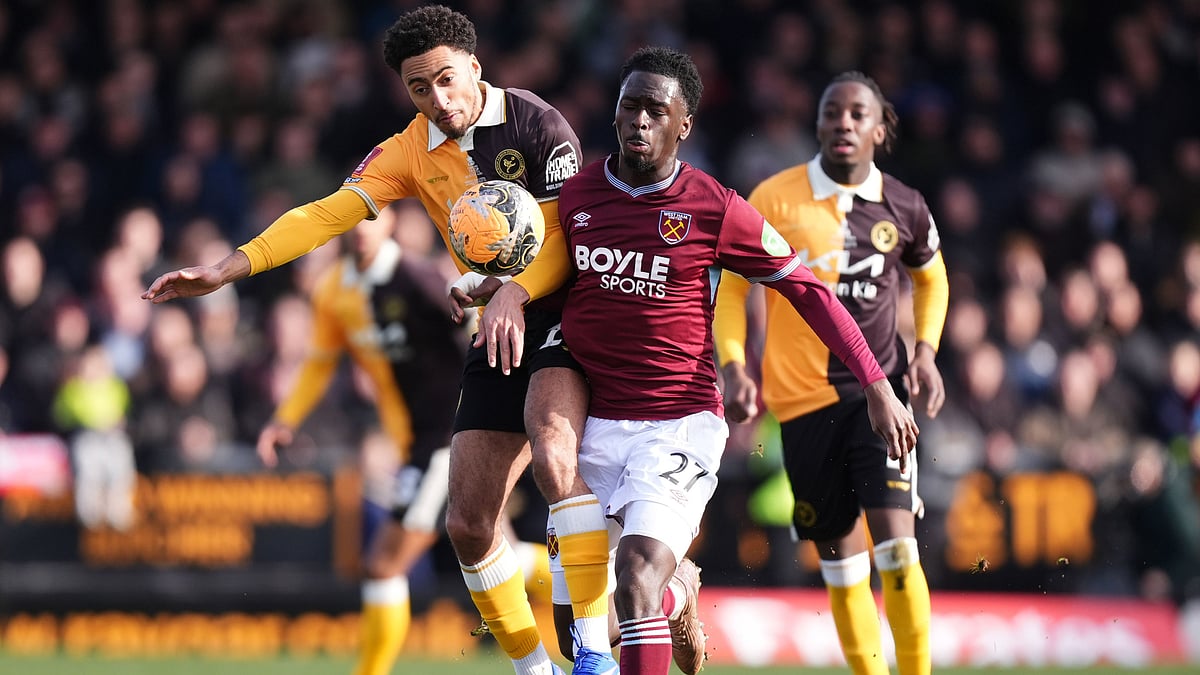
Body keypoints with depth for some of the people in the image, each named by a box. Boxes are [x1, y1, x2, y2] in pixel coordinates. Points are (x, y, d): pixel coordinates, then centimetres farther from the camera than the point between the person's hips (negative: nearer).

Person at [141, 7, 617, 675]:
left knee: (553, 452, -33)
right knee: (469, 523, 0)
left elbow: (564, 242, -12)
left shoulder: (536, 123, -8)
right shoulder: (412, 151, 7)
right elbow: (329, 213, 1)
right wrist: (225, 270, -9)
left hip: (563, 317, -6)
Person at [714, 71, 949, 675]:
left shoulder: (902, 208, 1)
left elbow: (931, 277, 20)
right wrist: (732, 366, -11)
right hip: (803, 398, 0)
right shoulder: (775, 199, -5)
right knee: (840, 558, 4)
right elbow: (731, 285, 3)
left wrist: (926, 351, 6)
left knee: (895, 540, -15)